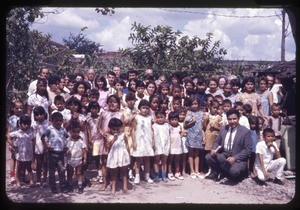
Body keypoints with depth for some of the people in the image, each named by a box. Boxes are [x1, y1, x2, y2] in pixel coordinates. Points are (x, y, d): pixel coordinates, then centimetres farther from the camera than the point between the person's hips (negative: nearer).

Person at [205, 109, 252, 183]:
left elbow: (248, 149, -11)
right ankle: (217, 173, 6)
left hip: (238, 159, -5)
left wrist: (235, 158, -22)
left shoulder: (245, 131, -8)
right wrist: (213, 149, -9)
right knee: (208, 157, -18)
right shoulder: (223, 129, 8)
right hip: (223, 155, 5)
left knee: (234, 171, -35)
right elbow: (217, 142, 16)